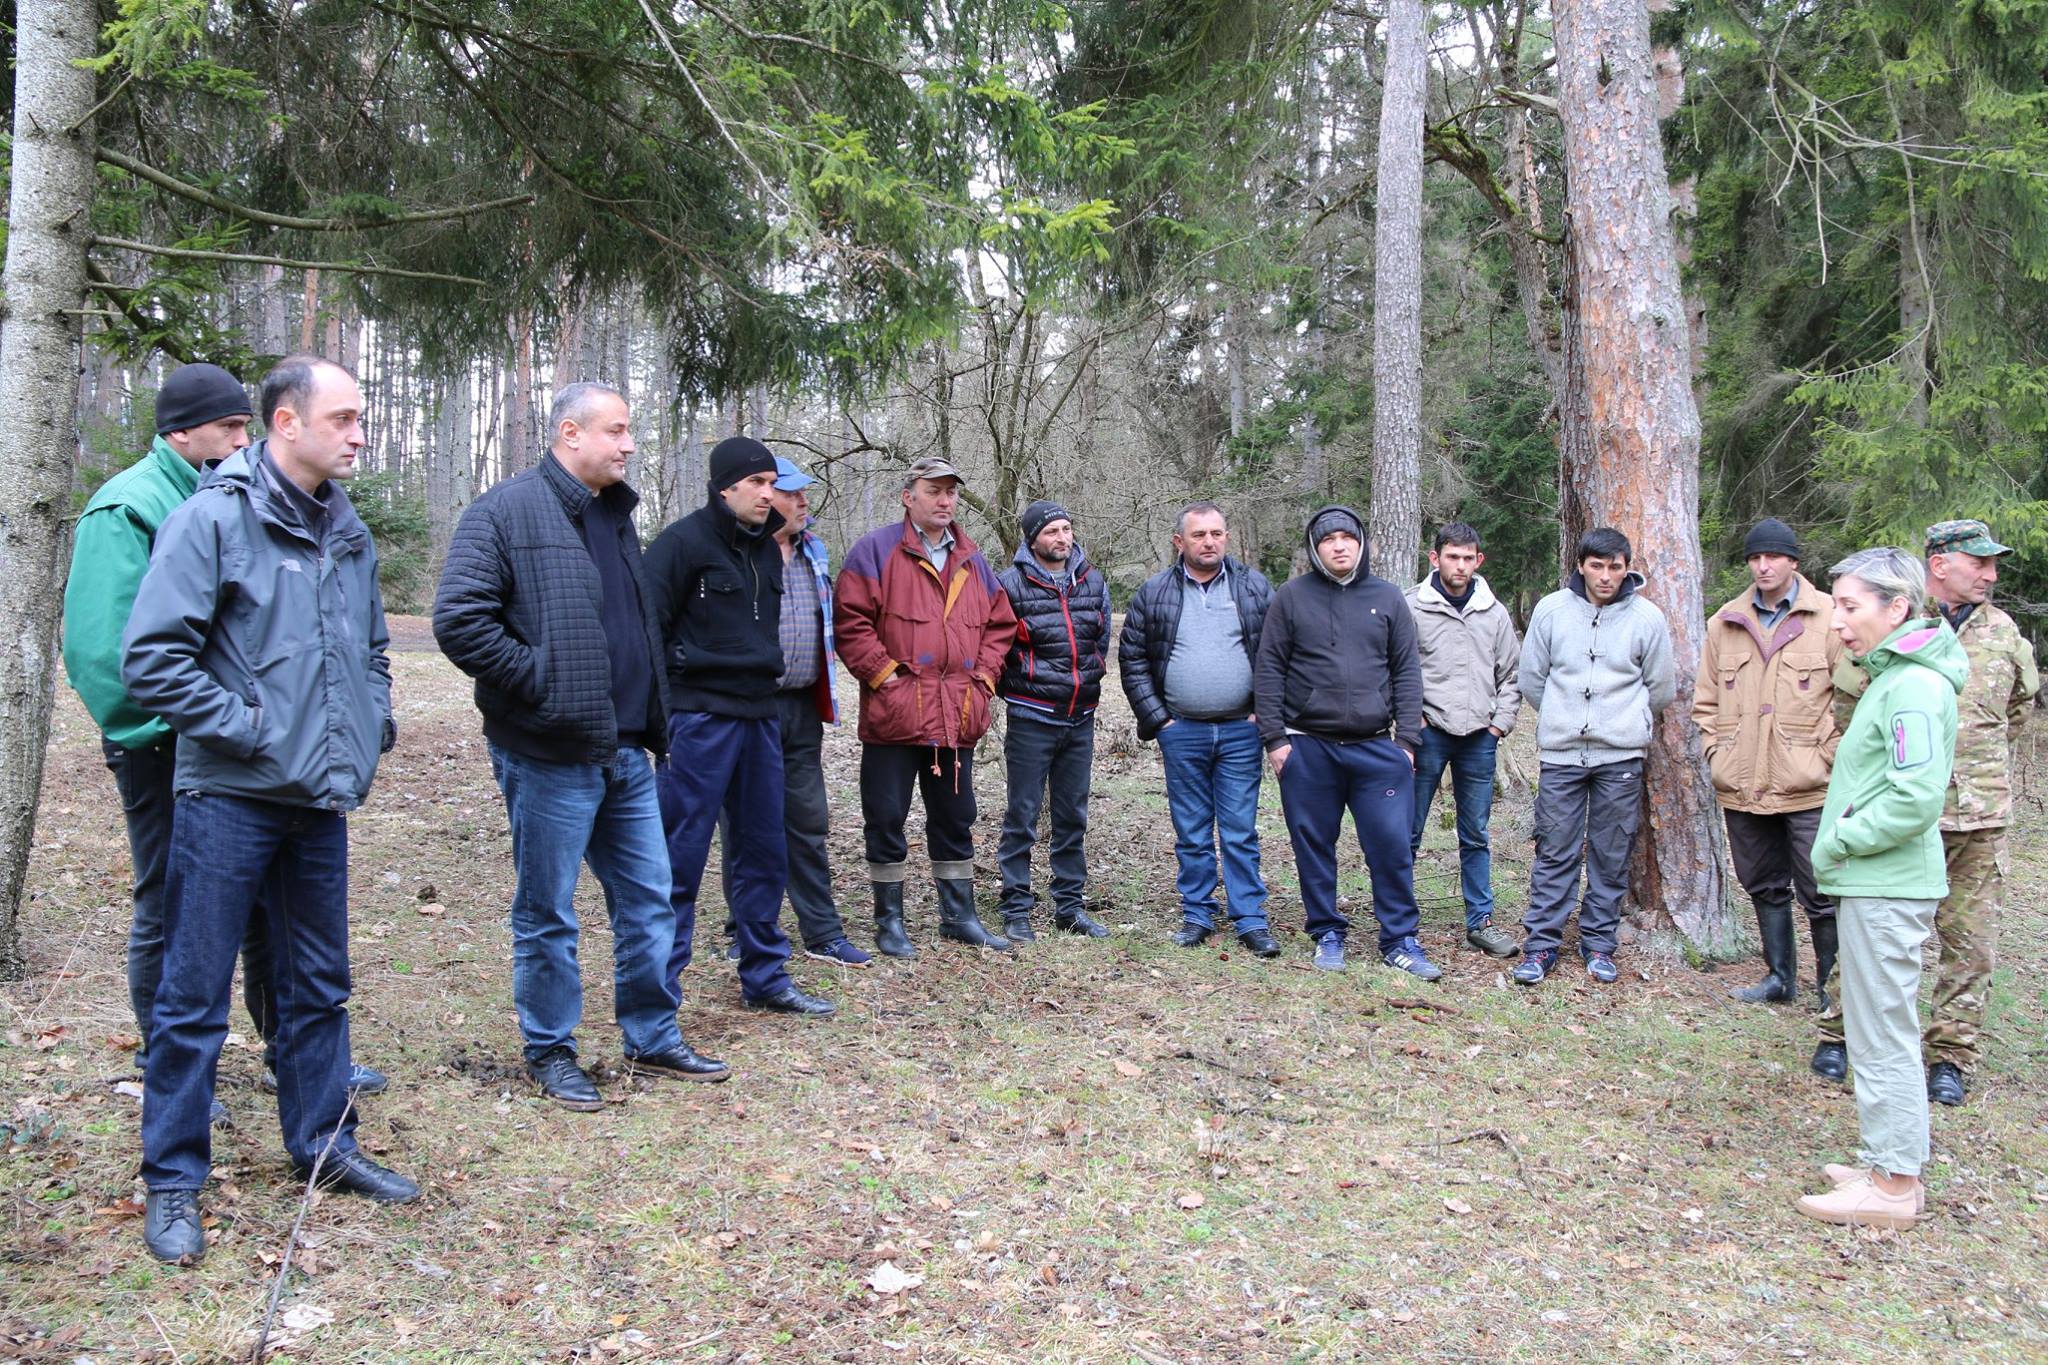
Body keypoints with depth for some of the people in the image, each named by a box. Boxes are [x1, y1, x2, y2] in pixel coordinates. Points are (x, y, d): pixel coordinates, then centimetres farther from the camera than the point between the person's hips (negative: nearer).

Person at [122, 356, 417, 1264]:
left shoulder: (348, 533, 11)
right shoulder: (214, 519, -10)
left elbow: (372, 650, 24)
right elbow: (150, 658, -15)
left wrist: (367, 731, 10)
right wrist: (243, 727, -15)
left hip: (320, 799, 7)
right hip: (229, 798, -6)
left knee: (318, 985, 16)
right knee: (194, 997, 2)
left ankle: (323, 1144, 30)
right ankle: (172, 1180, 16)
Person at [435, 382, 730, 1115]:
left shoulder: (614, 514, 16)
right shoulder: (507, 510, -10)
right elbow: (459, 620, -19)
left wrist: (651, 720, 17)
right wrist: (538, 679, -17)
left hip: (625, 752, 8)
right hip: (550, 754, -8)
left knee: (648, 898, 13)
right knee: (548, 913, 6)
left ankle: (653, 1039, 28)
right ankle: (549, 1051, 22)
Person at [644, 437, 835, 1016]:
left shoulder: (767, 546, 15)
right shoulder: (684, 540, -8)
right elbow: (648, 625, -11)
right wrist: (660, 710, -14)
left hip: (759, 715, 8)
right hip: (700, 717, -8)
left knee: (765, 852, 13)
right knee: (681, 856, -4)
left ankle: (764, 978, 24)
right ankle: (659, 987, 5)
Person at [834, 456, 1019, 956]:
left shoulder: (972, 562, 14)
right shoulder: (876, 551, -4)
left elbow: (1000, 624, 19)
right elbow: (850, 620, -10)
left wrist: (983, 677, 7)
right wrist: (884, 674, -14)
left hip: (957, 720, 5)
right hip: (894, 716, -5)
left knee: (955, 819, 14)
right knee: (886, 820, 3)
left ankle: (960, 916, 26)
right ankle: (888, 920, 16)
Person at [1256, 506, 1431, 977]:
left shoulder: (1387, 597, 8)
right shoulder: (1292, 597, 3)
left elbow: (1407, 671, 9)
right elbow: (1268, 670, 3)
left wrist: (1406, 739, 2)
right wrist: (1274, 738, -3)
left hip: (1376, 747, 1)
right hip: (1307, 748, -1)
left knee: (1393, 845, -1)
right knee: (1314, 846, 7)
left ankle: (1399, 940, 13)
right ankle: (1328, 934, 22)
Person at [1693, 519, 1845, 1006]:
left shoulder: (1829, 617, -4)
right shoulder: (1726, 622, 9)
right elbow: (1705, 698, 15)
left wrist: (1828, 758, -8)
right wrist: (1716, 752, 5)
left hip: (1807, 785, -5)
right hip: (1743, 784, 5)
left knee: (1820, 891, -1)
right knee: (1764, 887, 16)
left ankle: (1832, 985, 13)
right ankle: (1780, 976, 30)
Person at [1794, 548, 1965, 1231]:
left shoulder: (1914, 686, -18)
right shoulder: (1891, 675, 13)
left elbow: (1916, 798, -26)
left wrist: (1838, 842, -15)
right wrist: (1841, 842, 12)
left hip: (1886, 890, -10)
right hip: (1874, 884, 10)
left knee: (1883, 1034, -1)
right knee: (1880, 1028, 18)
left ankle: (1894, 1186, 9)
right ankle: (1888, 1162, 29)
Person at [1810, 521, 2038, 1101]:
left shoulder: (2003, 632, 9)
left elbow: (2020, 703, 26)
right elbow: (1846, 701, 2)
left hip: (1979, 815, 4)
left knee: (1970, 940, 7)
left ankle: (1951, 1054, 18)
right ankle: (1839, 1032, 20)